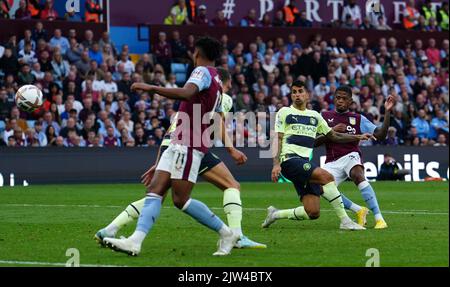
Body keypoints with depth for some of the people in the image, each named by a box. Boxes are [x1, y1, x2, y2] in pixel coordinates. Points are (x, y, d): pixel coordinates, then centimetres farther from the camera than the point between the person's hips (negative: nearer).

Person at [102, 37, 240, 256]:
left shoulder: (203, 71, -7)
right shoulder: (216, 80, 24)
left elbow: (186, 93, -28)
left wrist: (151, 88, -30)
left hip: (188, 144, -10)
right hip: (178, 143, 10)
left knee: (180, 199, -10)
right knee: (155, 191, -3)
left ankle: (226, 234, 1)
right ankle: (135, 241, -17)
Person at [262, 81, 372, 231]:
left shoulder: (315, 116, 22)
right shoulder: (284, 112, 7)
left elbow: (334, 136, 28)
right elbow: (278, 139, 0)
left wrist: (358, 137, 18)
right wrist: (276, 164, -13)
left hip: (306, 163, 6)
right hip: (290, 158, -6)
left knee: (313, 213, -7)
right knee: (326, 176, -29)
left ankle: (275, 214, 15)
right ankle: (345, 221, -24)